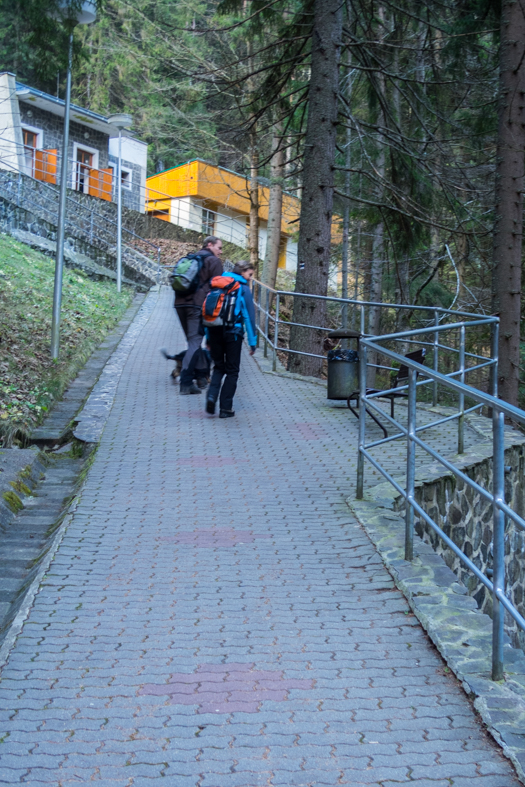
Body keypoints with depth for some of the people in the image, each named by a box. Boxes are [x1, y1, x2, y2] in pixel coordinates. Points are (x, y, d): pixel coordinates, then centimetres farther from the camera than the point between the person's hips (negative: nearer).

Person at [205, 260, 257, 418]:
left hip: (215, 331, 4)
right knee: (232, 371, 7)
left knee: (218, 366, 18)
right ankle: (225, 408, 5)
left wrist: (208, 338, 15)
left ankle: (212, 395, -6)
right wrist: (252, 342, -4)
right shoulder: (243, 288, -4)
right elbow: (249, 316, -8)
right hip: (233, 332, -4)